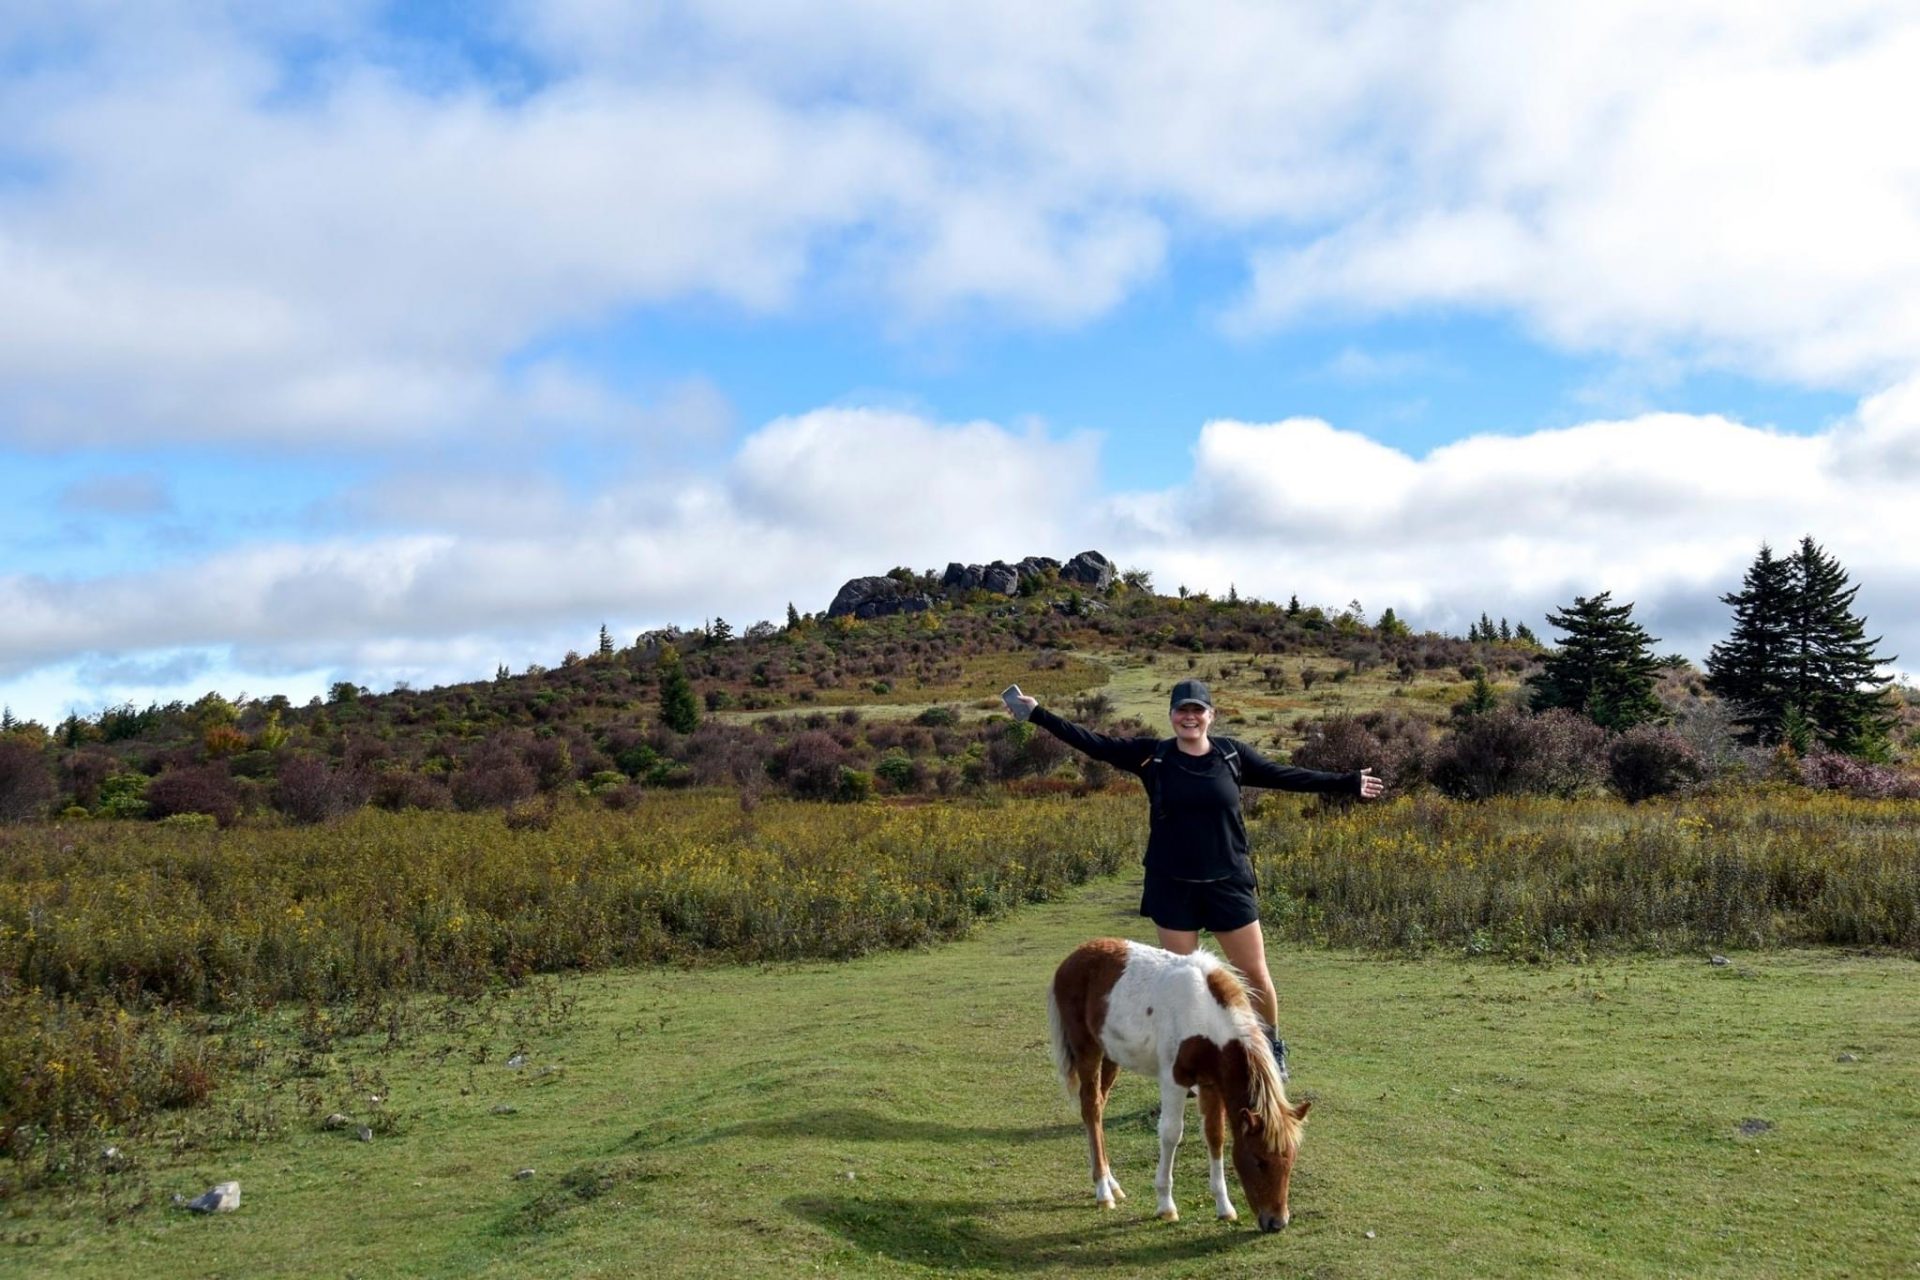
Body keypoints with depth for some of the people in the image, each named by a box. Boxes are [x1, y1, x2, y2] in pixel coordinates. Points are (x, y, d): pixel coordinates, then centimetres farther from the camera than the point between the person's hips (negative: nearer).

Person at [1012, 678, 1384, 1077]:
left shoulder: (1232, 754, 0)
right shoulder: (1152, 756, -3)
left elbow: (1285, 775, 8)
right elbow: (1093, 743, -7)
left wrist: (1348, 783, 11)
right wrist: (1038, 714, -13)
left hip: (1228, 884, 1)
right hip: (1172, 887, 0)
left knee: (1256, 975, 6)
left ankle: (1274, 1047, 30)